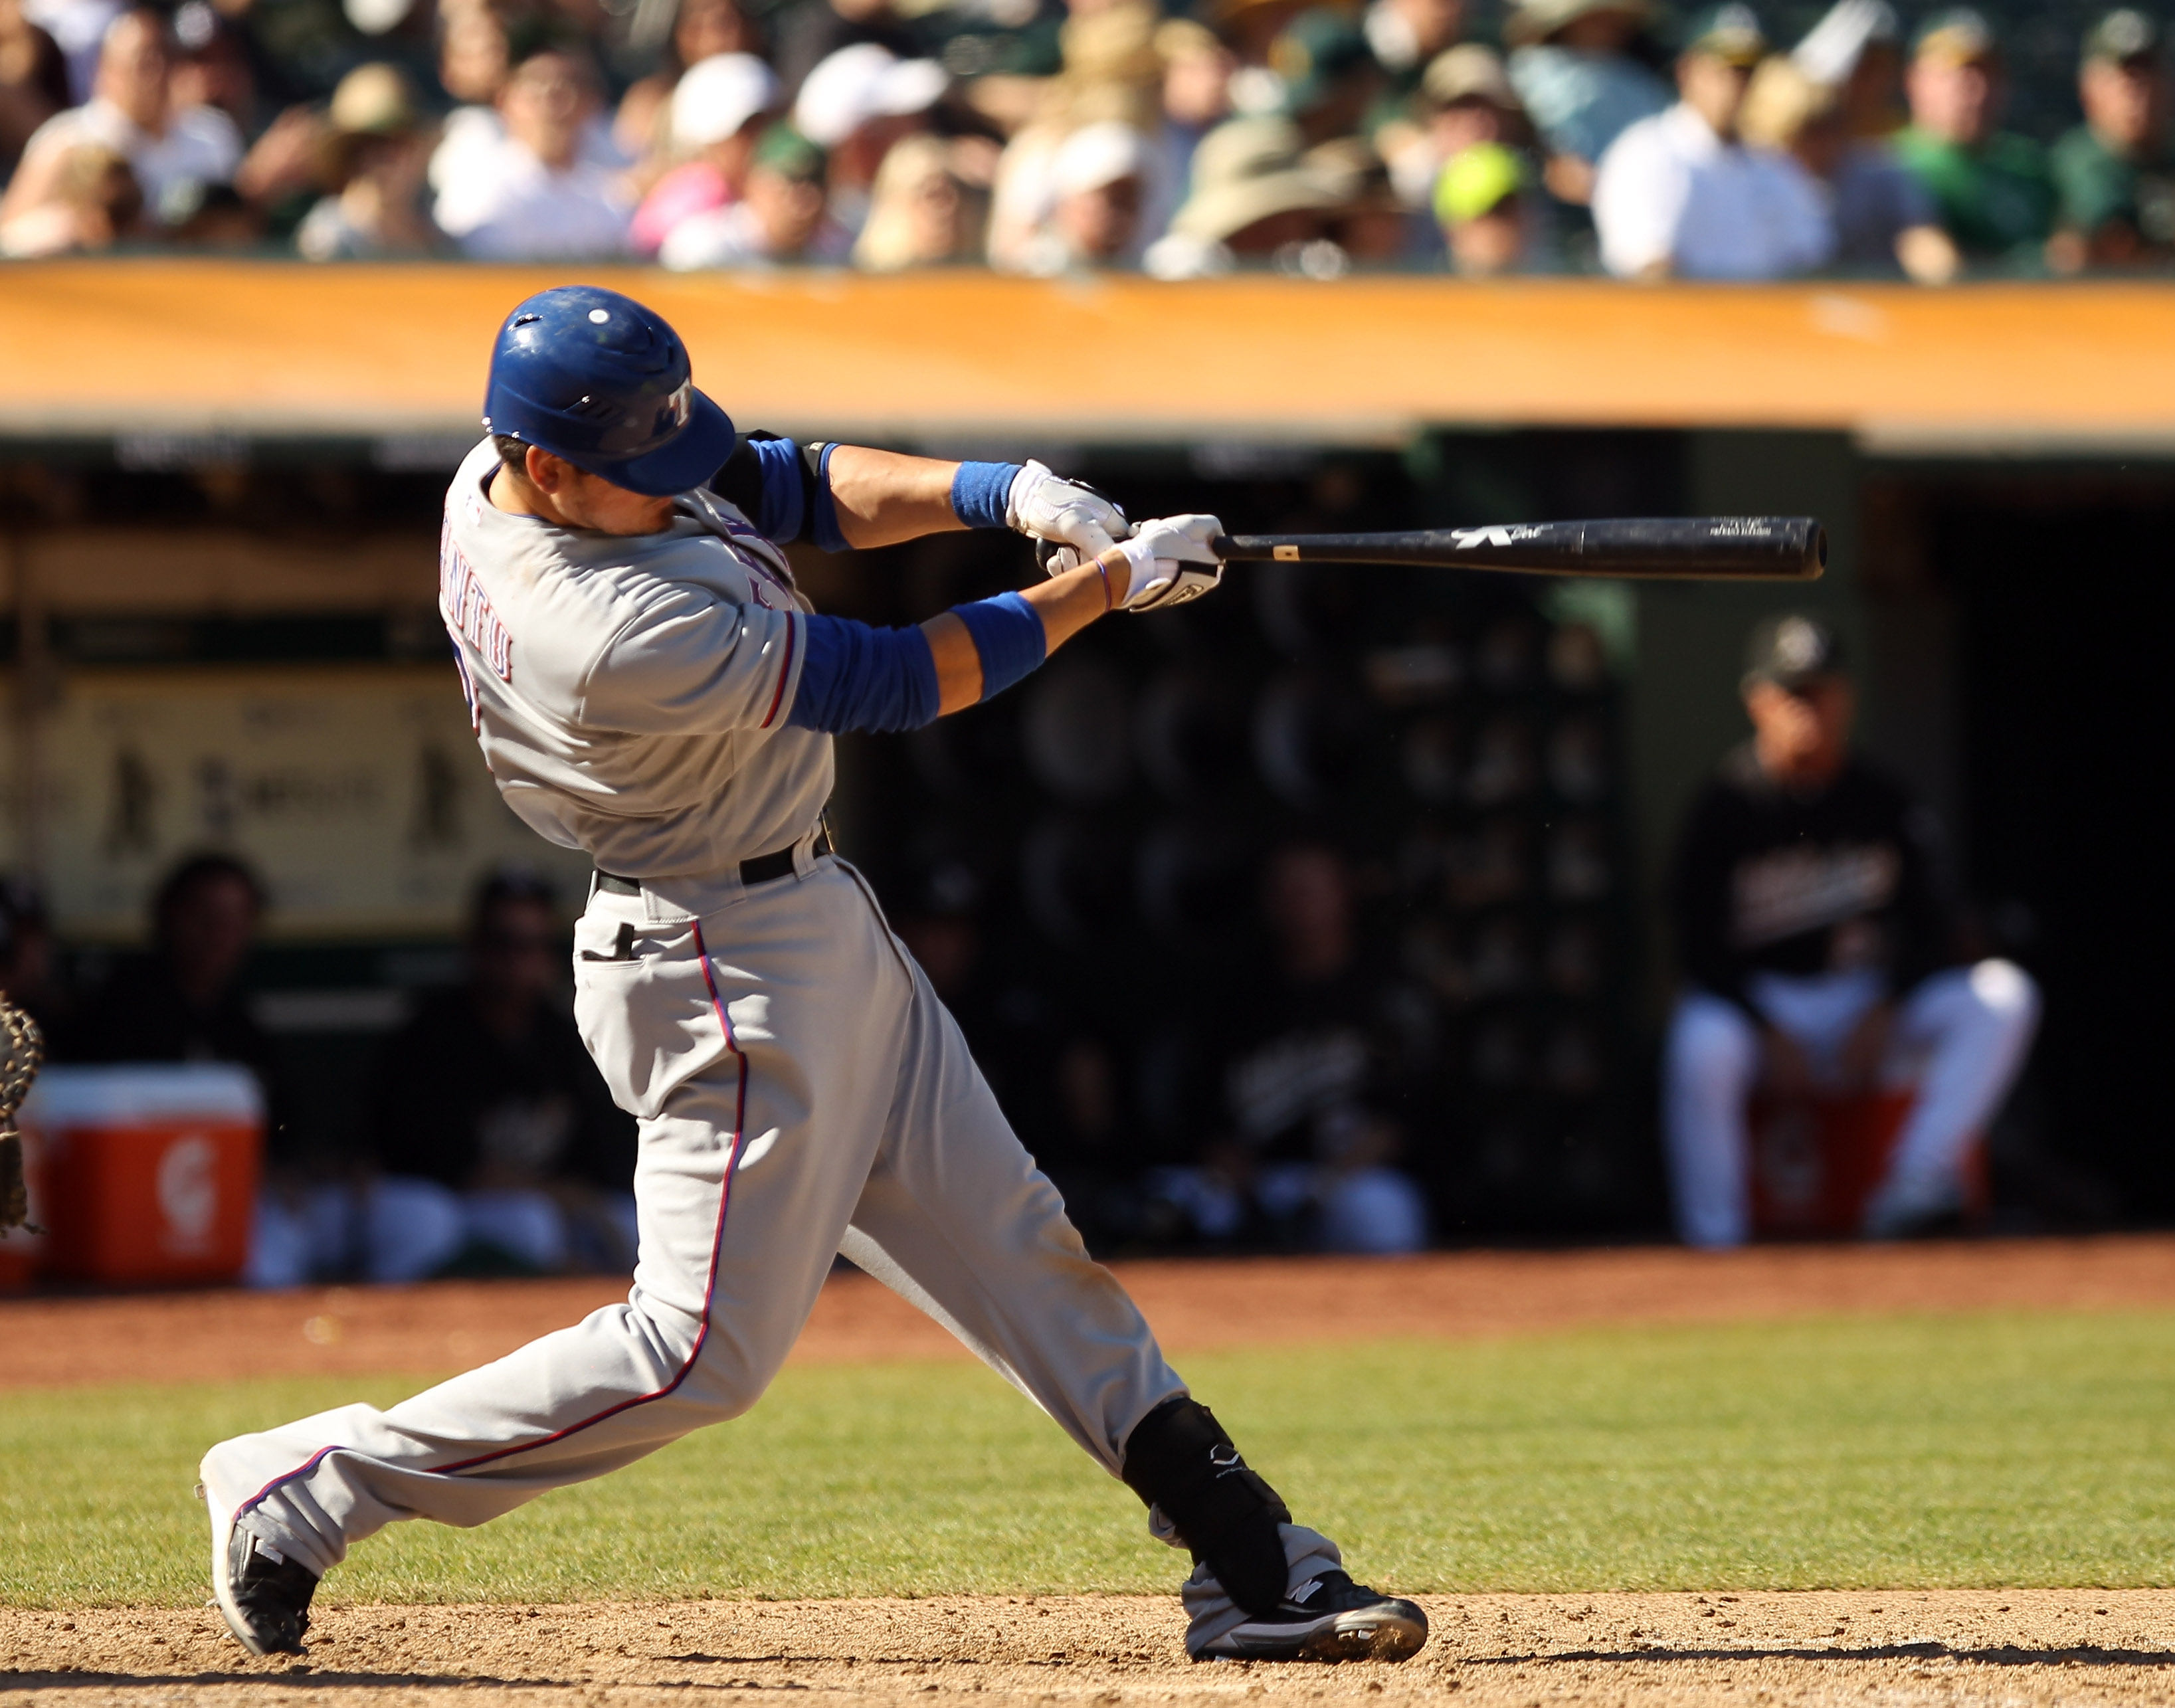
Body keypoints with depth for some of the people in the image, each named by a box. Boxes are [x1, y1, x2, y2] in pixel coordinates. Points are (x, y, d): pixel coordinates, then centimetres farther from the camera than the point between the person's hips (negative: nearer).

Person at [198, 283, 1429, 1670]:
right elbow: (894, 683, -22)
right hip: (731, 968, -10)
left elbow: (795, 490, 5)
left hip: (824, 930, 10)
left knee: (1018, 1253, 10)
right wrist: (1109, 583, -12)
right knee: (708, 1350, -4)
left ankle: (1254, 1567, 13)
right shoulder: (617, 638, -32)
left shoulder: (519, 464, -5)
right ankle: (303, 1491, 6)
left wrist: (998, 493, -11)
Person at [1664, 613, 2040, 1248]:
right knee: (1701, 1048, -39)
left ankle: (1915, 1181, -29)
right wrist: (1769, 1035, -19)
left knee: (2004, 996, -19)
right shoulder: (1726, 808, -6)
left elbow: (1932, 931, 6)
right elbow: (1700, 950, -8)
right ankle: (1713, 1243, -27)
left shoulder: (1885, 804, 3)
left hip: (1874, 1000, 4)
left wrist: (1883, 1014, -11)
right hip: (1759, 1001, -4)